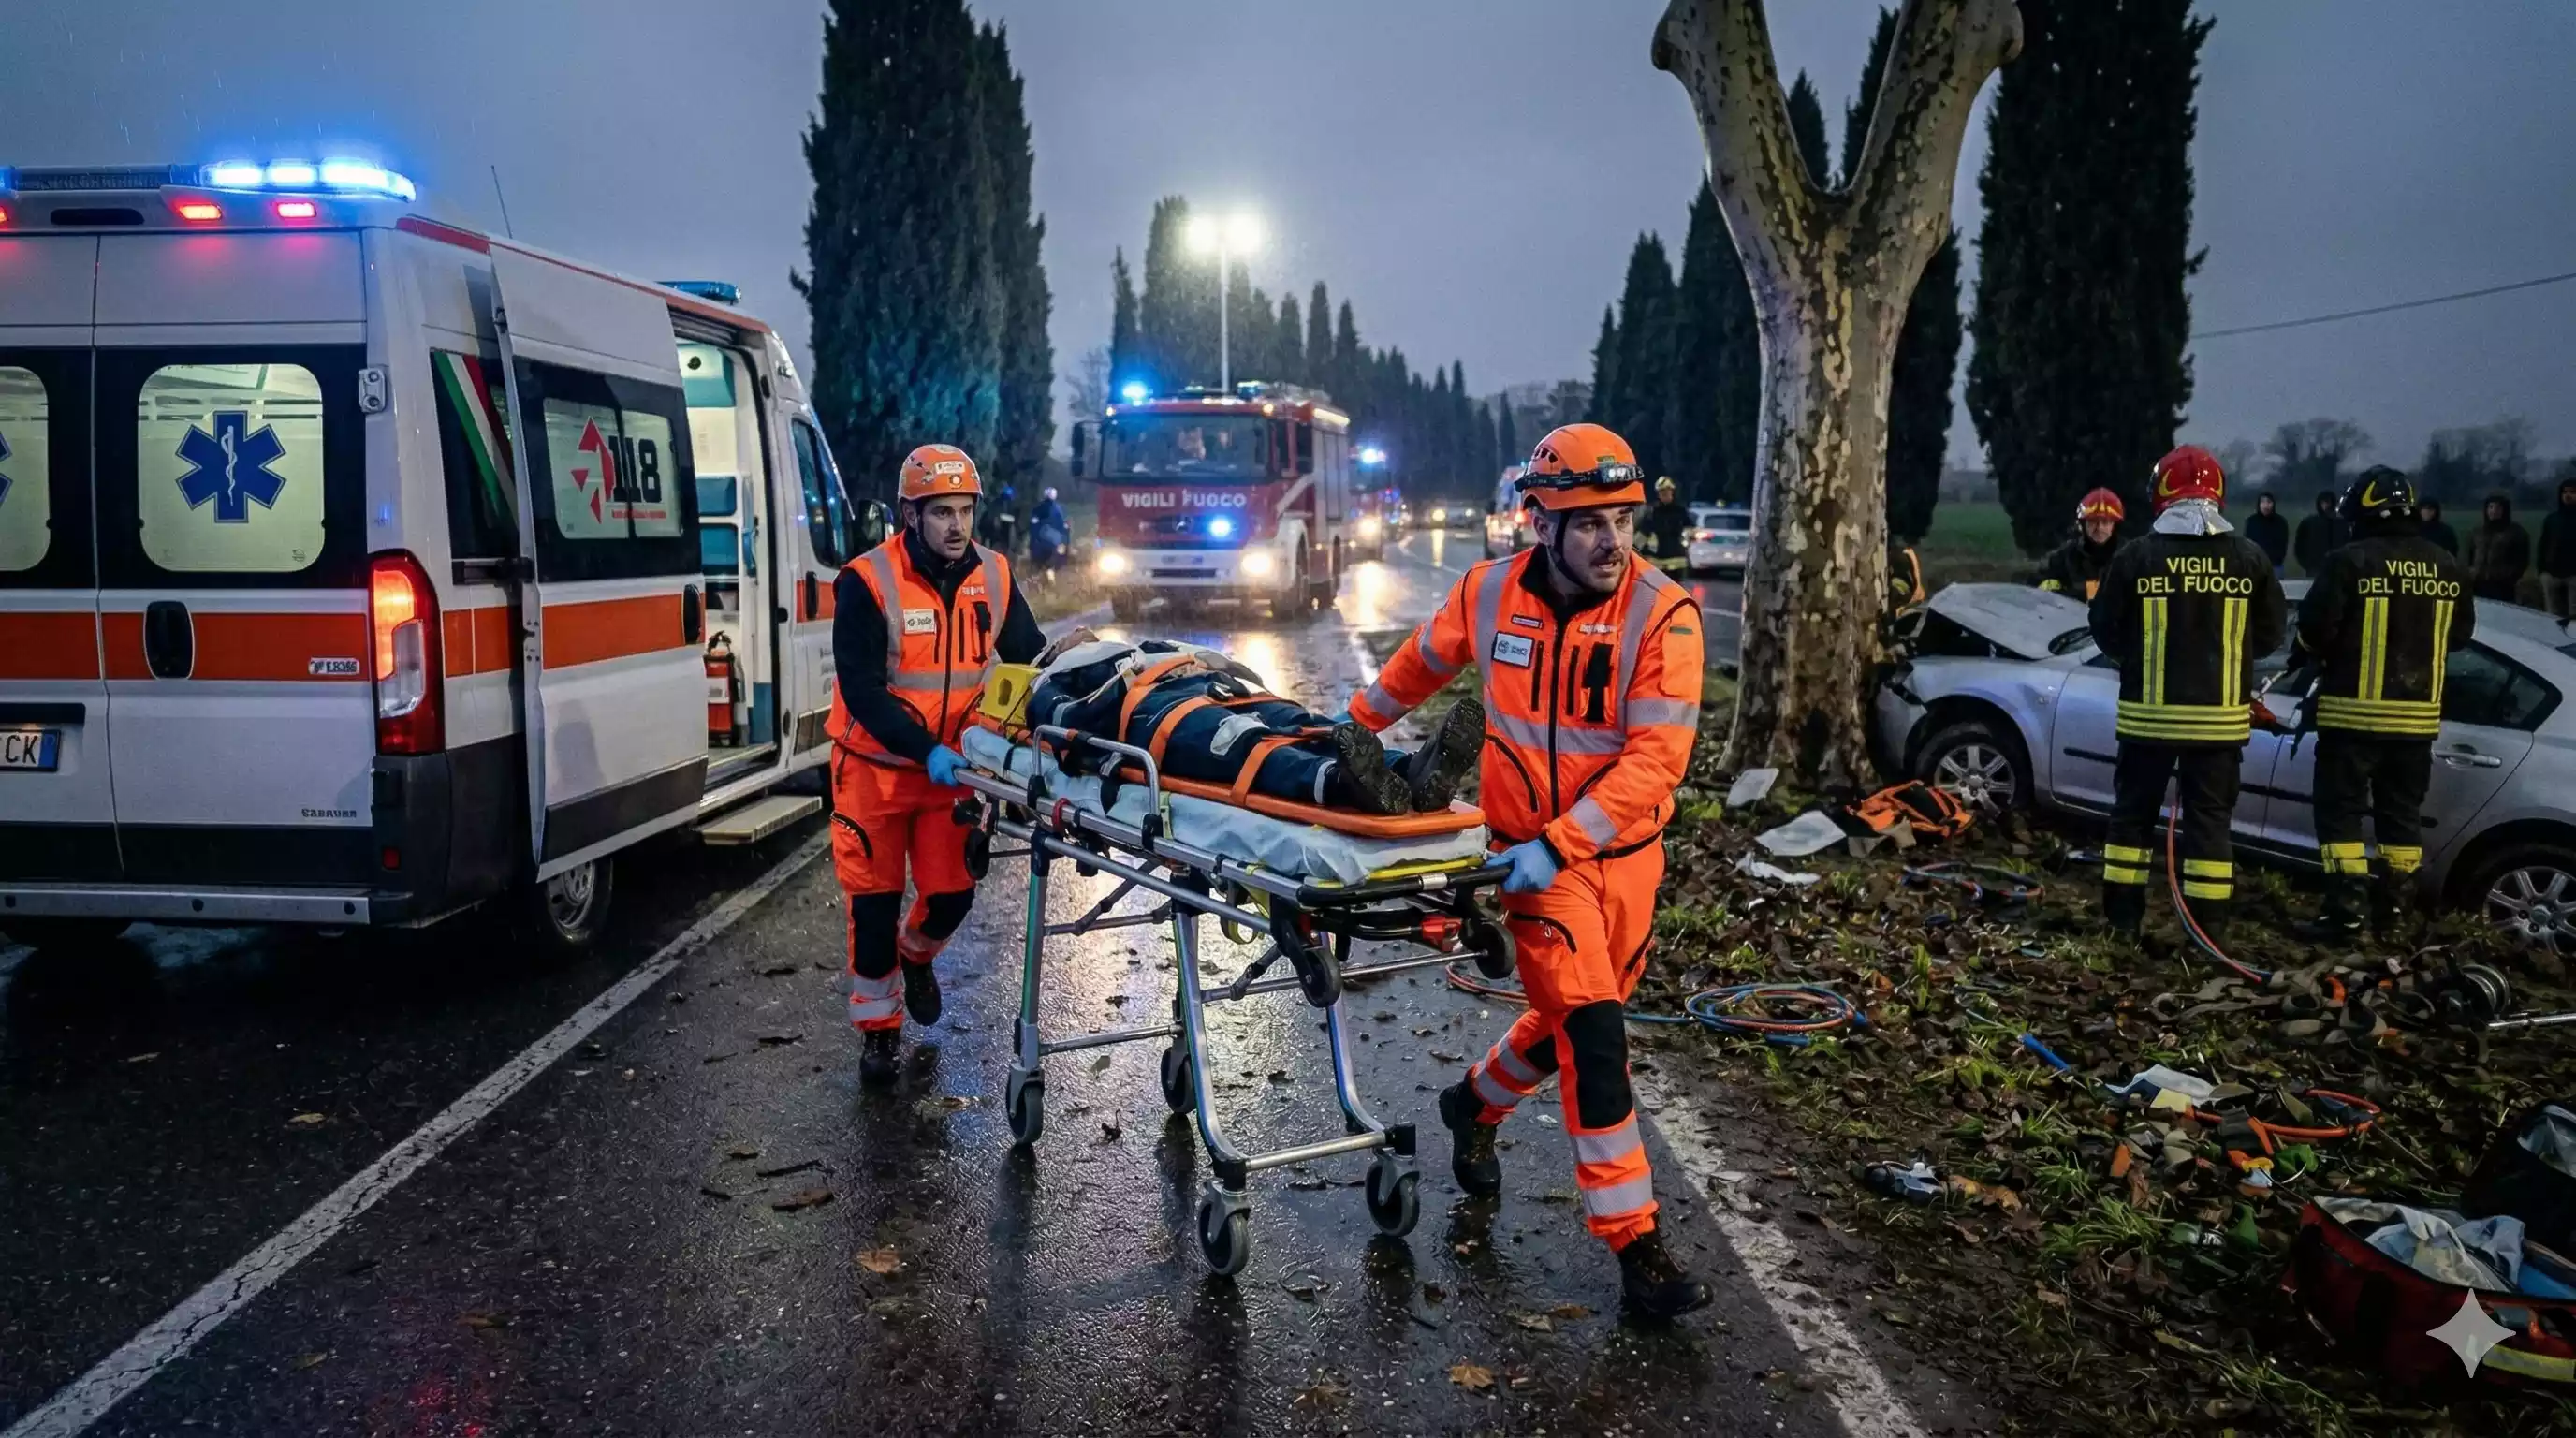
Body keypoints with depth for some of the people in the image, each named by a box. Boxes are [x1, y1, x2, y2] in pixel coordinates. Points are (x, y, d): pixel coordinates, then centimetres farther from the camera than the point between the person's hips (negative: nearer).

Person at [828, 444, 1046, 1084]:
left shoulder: (993, 576, -5)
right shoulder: (868, 581, -19)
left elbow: (1030, 659, 1)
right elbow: (861, 690, -22)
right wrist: (926, 750, -32)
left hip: (953, 764, 3)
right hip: (876, 766, -3)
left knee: (953, 892, 7)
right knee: (875, 901, 4)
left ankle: (916, 954, 42)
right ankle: (879, 1027, 23)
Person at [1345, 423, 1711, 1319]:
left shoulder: (1662, 614, -15)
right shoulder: (1490, 594, -8)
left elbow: (1656, 757, -21)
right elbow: (1425, 660, 14)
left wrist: (1561, 843, -29)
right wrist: (1359, 721, 24)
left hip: (1626, 853, 1)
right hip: (1535, 856, -1)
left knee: (1569, 1021, 17)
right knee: (1595, 1035, -9)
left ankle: (1476, 1104, 47)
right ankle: (1633, 1242, -1)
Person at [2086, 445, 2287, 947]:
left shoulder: (2135, 556, -8)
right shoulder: (2249, 557, -2)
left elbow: (2105, 632, -1)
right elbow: (2271, 634, 6)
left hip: (2148, 712, -1)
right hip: (2220, 715, 1)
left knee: (2133, 812, 11)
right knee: (2209, 816, 8)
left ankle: (2123, 919, 15)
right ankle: (2209, 926, 10)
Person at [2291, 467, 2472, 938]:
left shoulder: (2350, 561, -13)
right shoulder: (2448, 567, 6)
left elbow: (2315, 629, -14)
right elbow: (2460, 634, 15)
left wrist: (2303, 656, 7)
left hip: (2355, 709, -5)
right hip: (2418, 712, 6)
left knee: (2340, 810, 0)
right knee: (2402, 812, 15)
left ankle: (2346, 910, -5)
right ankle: (2395, 905, 20)